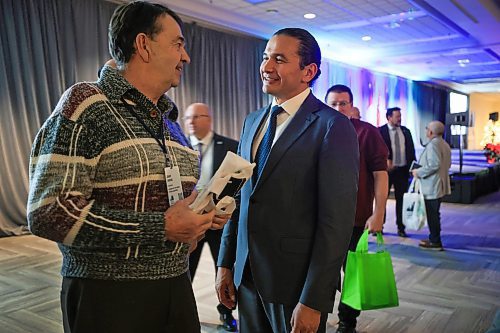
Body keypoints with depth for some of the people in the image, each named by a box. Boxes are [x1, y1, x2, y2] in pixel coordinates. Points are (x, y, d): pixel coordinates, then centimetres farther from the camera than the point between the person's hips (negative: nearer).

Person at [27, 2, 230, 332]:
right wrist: (161, 228, -21)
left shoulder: (170, 120, 13)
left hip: (176, 288, 7)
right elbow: (49, 212, -20)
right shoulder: (86, 103, -11)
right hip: (110, 297, -7)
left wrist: (204, 212, 1)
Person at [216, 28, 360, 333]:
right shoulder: (253, 121, 8)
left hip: (297, 282, -6)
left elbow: (337, 220, -17)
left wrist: (313, 301, -17)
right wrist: (226, 263, 9)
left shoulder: (332, 126, -14)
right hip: (247, 275, 6)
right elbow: (241, 197, 11)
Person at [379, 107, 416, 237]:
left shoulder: (406, 131, 10)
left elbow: (411, 149, 12)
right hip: (387, 168, -3)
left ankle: (401, 228, 17)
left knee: (401, 199, 8)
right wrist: (386, 160, -24)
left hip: (403, 169, 4)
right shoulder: (380, 131, -3)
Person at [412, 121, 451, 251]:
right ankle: (434, 238, 27)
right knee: (434, 213, 18)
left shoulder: (433, 144, -18)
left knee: (432, 214, -3)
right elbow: (448, 164, 20)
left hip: (431, 187, -10)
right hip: (439, 185, 10)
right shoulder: (445, 144, 13)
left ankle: (435, 242, 3)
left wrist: (419, 172, -16)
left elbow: (434, 165, -27)